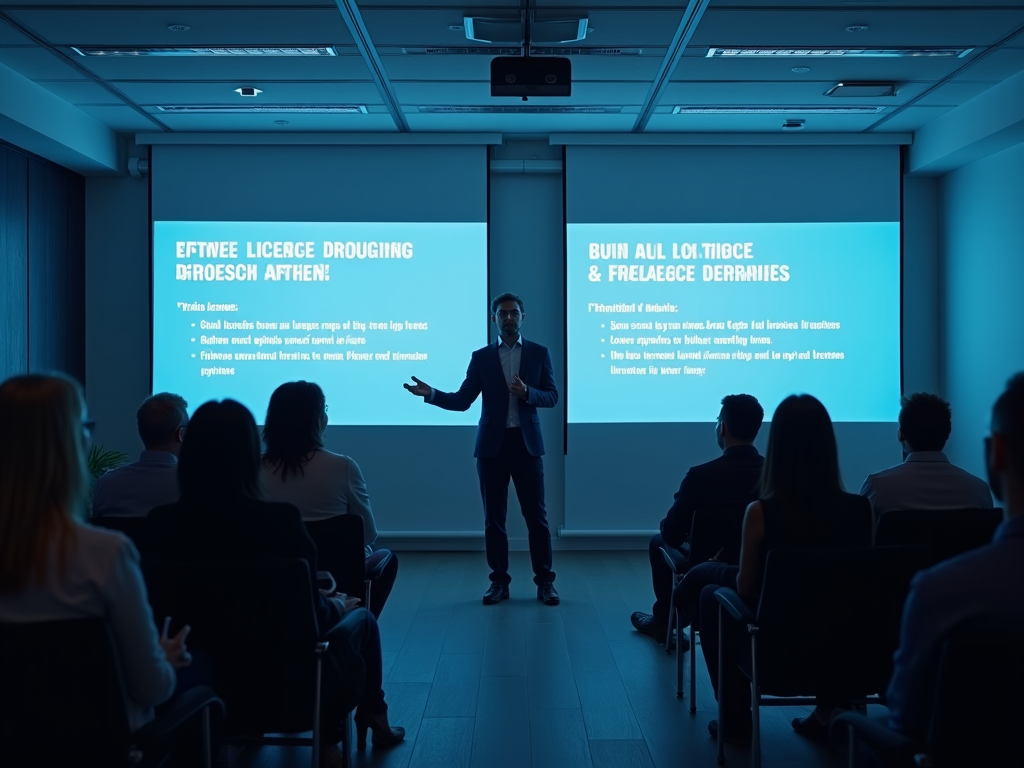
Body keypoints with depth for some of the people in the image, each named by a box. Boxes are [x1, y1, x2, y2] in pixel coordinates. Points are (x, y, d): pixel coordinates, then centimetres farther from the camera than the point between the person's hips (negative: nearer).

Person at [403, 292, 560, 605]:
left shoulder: (539, 353, 6)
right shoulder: (481, 357, 6)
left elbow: (551, 396, 1)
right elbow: (462, 401, 0)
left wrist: (527, 392, -19)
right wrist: (431, 393, -15)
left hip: (526, 443, -1)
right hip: (492, 444, 1)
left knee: (536, 515, 1)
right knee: (494, 516, 5)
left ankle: (545, 581, 10)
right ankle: (499, 581, 14)